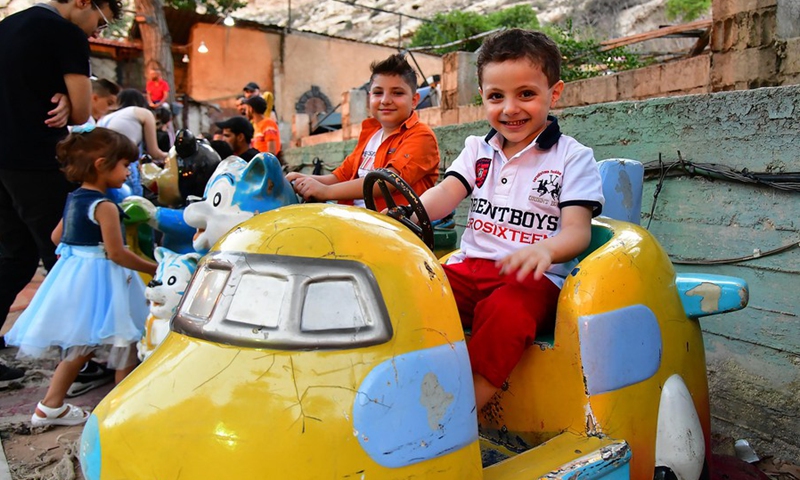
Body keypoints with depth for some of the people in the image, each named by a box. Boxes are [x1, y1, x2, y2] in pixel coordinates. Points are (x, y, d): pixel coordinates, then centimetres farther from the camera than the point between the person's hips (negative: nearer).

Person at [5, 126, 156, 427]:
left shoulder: (74, 198, 8)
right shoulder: (104, 206, -18)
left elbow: (56, 236, 17)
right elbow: (116, 253, -19)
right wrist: (154, 269, -13)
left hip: (72, 274, 9)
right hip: (99, 279, -9)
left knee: (81, 344, 20)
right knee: (123, 342, 4)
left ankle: (50, 406, 27)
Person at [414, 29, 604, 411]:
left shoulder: (572, 157, 3)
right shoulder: (478, 150, 17)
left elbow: (578, 230, -7)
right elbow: (446, 193, 2)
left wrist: (544, 250, -32)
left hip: (536, 279, -4)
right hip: (469, 266, 4)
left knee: (505, 311, -36)